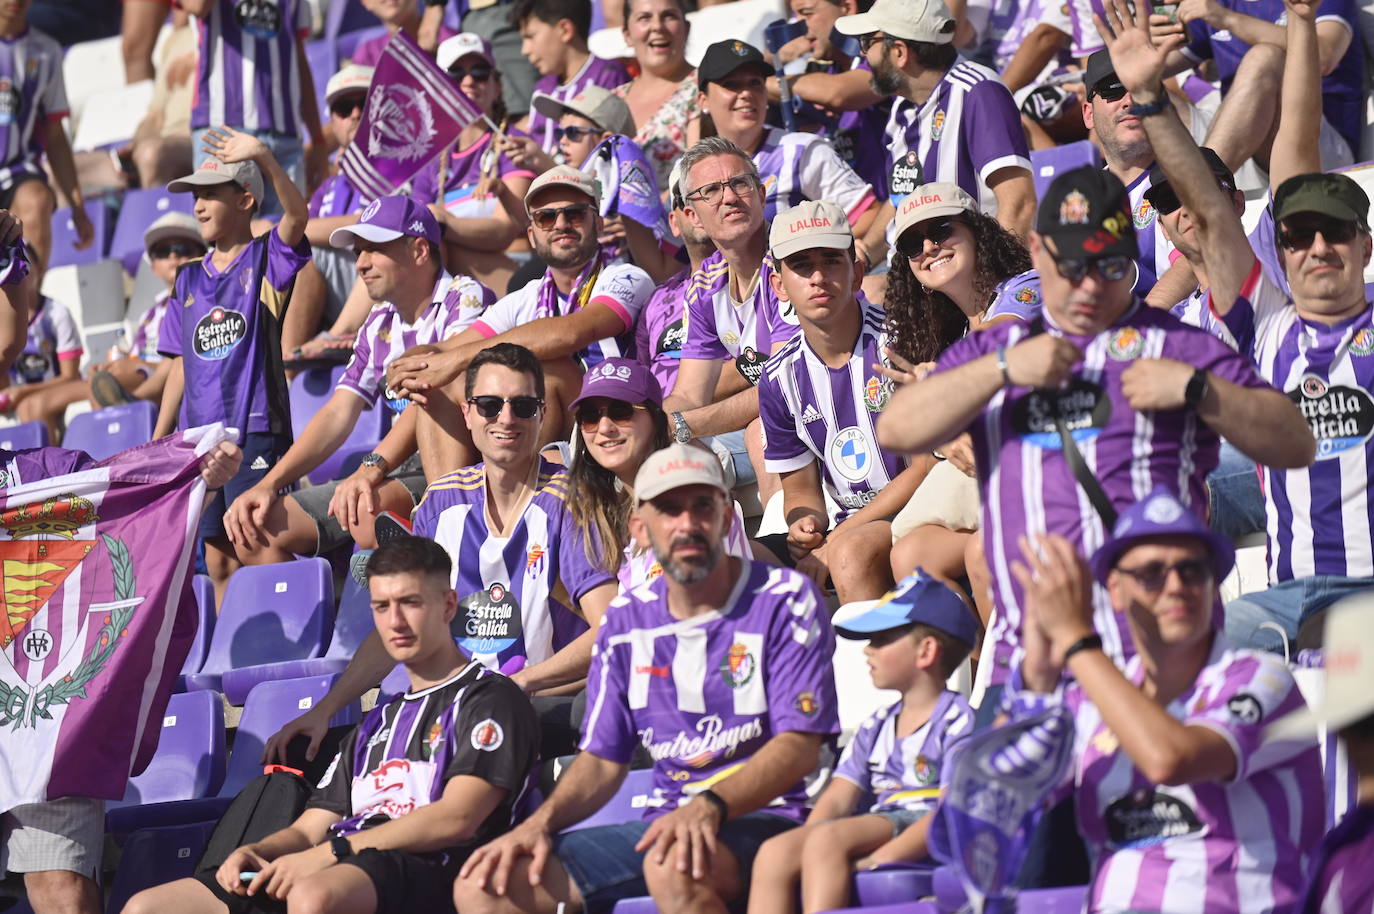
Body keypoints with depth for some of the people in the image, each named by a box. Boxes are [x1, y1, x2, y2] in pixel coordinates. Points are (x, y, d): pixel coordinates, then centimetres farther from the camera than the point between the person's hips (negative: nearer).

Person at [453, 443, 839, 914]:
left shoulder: (785, 601, -3)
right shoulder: (627, 620, 13)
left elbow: (799, 746, -11)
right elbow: (601, 760, 15)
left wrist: (710, 806, -29)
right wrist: (541, 822, -6)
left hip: (763, 818, -6)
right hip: (663, 823, 6)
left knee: (673, 866, -41)